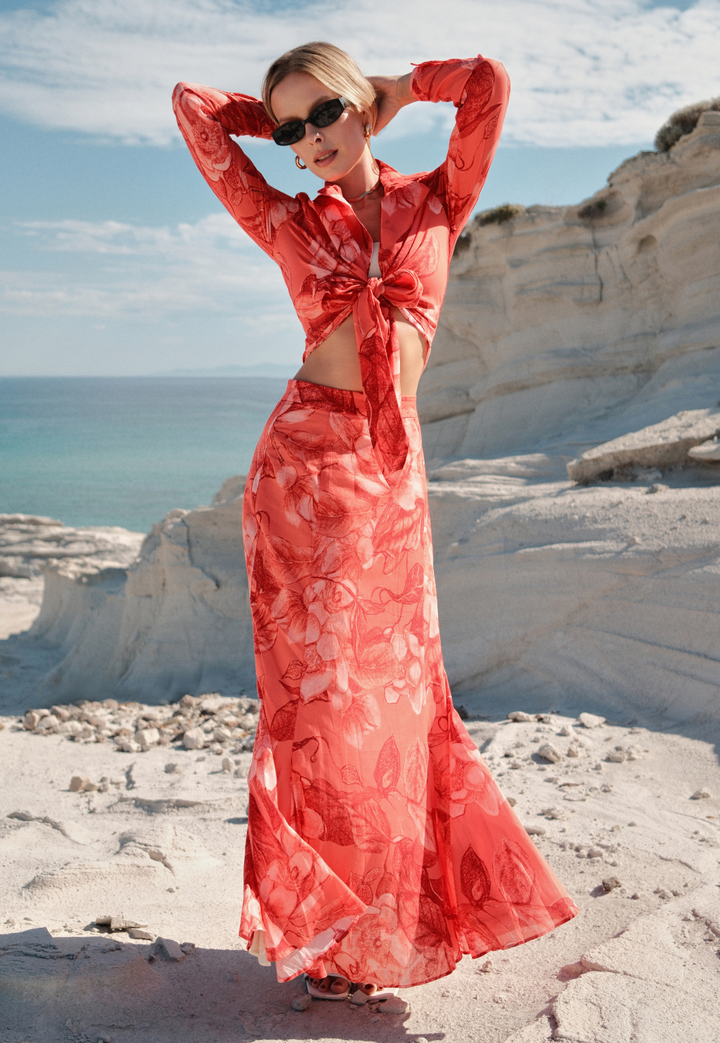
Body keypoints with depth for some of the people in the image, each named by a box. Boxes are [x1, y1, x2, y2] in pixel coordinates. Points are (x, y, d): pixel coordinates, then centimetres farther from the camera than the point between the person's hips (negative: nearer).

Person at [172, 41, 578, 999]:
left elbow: (488, 81, 3)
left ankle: (396, 914, 23)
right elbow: (192, 105, 8)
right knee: (320, 691, -1)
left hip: (395, 470, 2)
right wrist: (285, 125, 18)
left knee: (391, 689, 7)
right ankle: (325, 933, 11)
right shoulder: (288, 221, 7)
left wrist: (394, 91, 17)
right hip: (308, 461, -2)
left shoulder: (436, 201, 11)